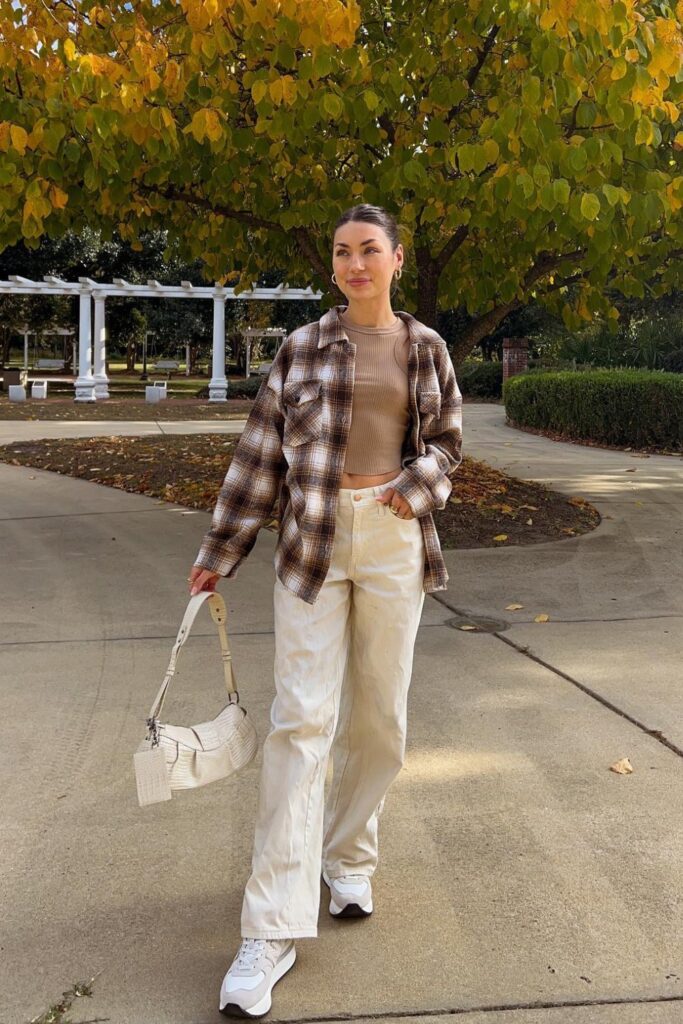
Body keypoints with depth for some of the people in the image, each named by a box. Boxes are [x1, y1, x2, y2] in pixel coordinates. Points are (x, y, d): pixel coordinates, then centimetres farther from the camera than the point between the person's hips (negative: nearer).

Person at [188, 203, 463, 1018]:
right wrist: (220, 552, 3)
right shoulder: (302, 346, 4)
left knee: (378, 714, 7)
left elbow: (446, 440, 15)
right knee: (301, 716, -8)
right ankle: (273, 930, -7)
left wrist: (415, 485, -7)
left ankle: (348, 857, 32)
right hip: (313, 541, -2)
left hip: (393, 542, 2)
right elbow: (262, 452, 4)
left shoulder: (425, 347, 8)